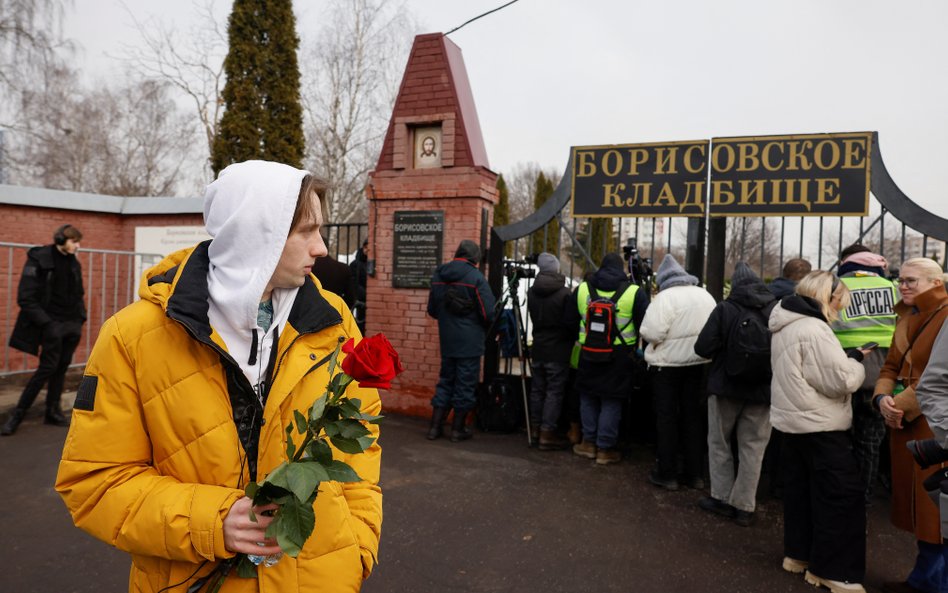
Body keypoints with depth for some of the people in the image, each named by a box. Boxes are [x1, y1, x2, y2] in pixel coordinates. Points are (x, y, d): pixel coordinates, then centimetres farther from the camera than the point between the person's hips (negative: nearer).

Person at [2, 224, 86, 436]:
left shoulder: (74, 263, 10)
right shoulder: (39, 260, -9)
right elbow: (26, 298, -11)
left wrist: (80, 320, 7)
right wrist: (46, 323, -16)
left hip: (71, 326, 6)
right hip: (52, 325, -6)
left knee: (61, 368, 9)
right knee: (48, 368, -6)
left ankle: (53, 412, 19)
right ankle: (18, 414, 7)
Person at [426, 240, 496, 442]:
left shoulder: (438, 275, 5)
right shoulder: (475, 277, -15)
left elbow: (432, 310, 13)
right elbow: (488, 312, -16)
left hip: (447, 340, 6)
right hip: (469, 342, -6)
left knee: (446, 380, 17)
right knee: (465, 383, 6)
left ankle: (435, 426, 18)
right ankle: (458, 429, 14)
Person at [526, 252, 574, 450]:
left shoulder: (531, 292, 3)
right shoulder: (564, 293, -16)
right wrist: (573, 340, 7)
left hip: (538, 348, 6)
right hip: (558, 351, -6)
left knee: (537, 389, 14)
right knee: (554, 392, 0)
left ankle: (536, 429, 23)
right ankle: (547, 434, 2)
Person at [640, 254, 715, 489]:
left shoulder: (665, 297, -15)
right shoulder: (706, 295, 5)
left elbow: (651, 332, -22)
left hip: (667, 364, -5)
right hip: (697, 363, 6)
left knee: (666, 418, 5)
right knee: (692, 417, 14)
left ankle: (667, 474, 11)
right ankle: (694, 474, 21)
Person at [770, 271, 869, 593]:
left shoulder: (785, 327, 11)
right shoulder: (814, 329, -20)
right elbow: (841, 381, -20)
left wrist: (845, 358, 9)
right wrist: (856, 362, -2)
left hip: (792, 421, 10)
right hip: (821, 427, -10)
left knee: (800, 489, 17)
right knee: (841, 496, 0)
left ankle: (798, 553, 26)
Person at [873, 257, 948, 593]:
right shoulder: (908, 318, 15)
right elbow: (892, 366, 14)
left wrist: (903, 406, -16)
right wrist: (882, 398, -5)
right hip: (906, 426, 8)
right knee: (918, 505, 18)